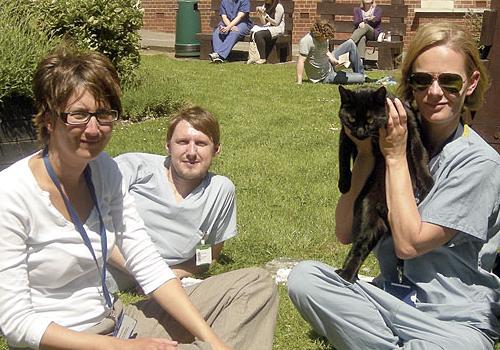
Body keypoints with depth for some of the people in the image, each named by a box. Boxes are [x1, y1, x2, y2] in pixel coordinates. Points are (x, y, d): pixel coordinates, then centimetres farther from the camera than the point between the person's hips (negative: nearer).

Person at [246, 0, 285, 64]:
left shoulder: (279, 7, -10)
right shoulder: (265, 6, 12)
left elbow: (276, 23, -12)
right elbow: (264, 22, 11)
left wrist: (265, 15, -21)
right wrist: (260, 14, -7)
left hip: (277, 28, -7)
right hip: (267, 27, 7)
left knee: (259, 34, -30)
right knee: (253, 32, -22)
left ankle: (262, 58, -21)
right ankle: (253, 57, -24)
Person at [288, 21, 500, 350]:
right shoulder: (399, 136, 1)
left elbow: (409, 243, -17)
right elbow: (346, 232, -1)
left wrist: (395, 156, -13)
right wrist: (366, 153, -11)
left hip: (456, 320, -4)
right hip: (390, 296, 5)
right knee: (305, 276, -20)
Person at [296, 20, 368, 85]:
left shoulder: (324, 37, -6)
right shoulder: (306, 41, -31)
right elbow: (301, 61, -34)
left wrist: (334, 60, -10)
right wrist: (299, 82, -38)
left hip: (329, 65, 8)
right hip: (325, 77, -8)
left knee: (350, 43, 6)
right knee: (361, 78, -14)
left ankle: (360, 73, 19)